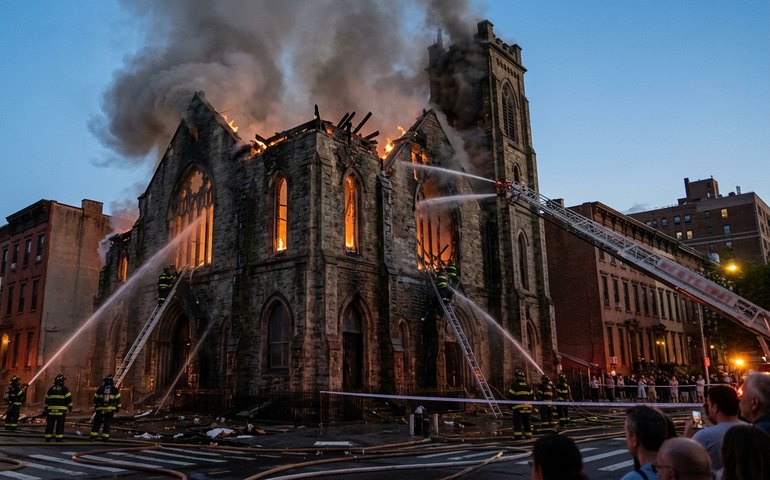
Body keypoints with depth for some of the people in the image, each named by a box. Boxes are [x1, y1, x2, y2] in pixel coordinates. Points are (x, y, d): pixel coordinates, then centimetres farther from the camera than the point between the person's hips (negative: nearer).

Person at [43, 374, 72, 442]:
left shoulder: (51, 389, 8)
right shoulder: (65, 389, -4)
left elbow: (47, 400, 14)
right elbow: (69, 399, -5)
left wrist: (45, 408, 24)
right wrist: (70, 407, 8)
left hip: (51, 411, 3)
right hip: (61, 411, -3)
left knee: (49, 425, 9)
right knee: (60, 425, 1)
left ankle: (47, 438, 10)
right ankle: (59, 439, 0)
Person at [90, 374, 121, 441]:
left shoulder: (100, 389, 4)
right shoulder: (115, 390, 0)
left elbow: (95, 399, 9)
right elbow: (117, 399, 1)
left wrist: (95, 407, 20)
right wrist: (118, 408, 8)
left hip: (100, 409, 1)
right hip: (110, 409, -1)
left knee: (97, 423, 8)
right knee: (107, 423, 3)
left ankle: (93, 436, 4)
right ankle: (105, 437, 0)